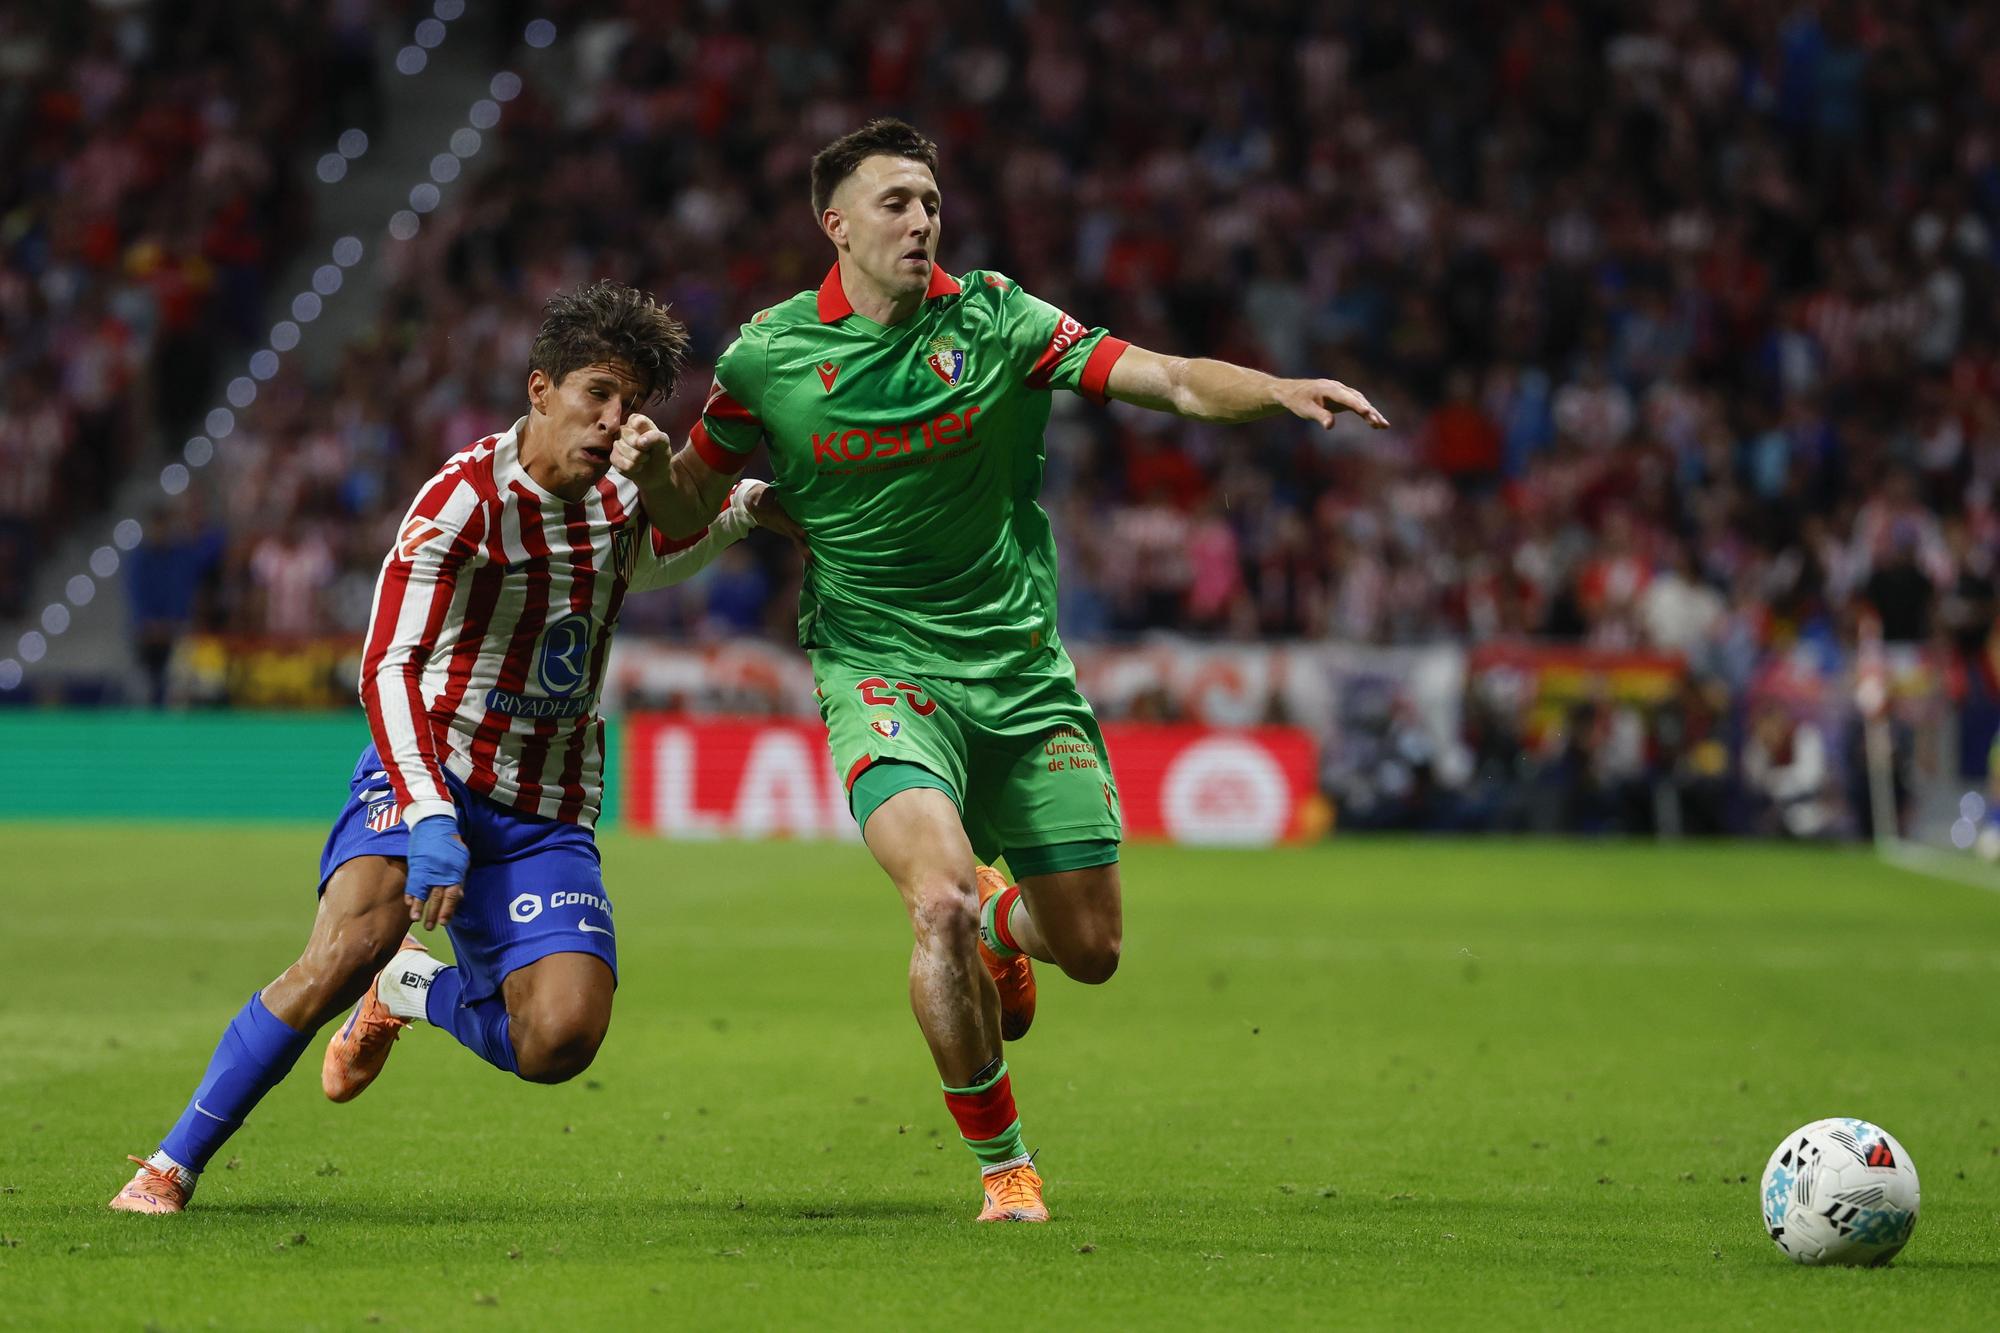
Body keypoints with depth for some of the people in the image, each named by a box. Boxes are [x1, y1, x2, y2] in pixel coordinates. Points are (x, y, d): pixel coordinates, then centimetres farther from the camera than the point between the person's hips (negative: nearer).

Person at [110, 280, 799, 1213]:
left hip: (545, 817, 5)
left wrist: (746, 506, 16)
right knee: (351, 942, -32)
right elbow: (386, 667, -19)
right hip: (430, 771, -5)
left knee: (561, 1040, -18)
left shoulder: (619, 506, 7)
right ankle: (171, 1166, -20)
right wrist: (430, 819, -32)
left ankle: (414, 991, 17)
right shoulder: (466, 499, -12)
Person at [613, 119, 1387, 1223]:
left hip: (1022, 670, 2)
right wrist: (652, 467, -14)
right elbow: (691, 500, 9)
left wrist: (1280, 391, -30)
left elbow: (1174, 380, -12)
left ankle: (996, 928, 44)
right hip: (879, 668, -2)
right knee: (942, 898, -27)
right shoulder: (768, 355, -4)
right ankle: (1000, 1163, -8)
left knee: (1090, 945, 4)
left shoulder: (993, 320, -4)